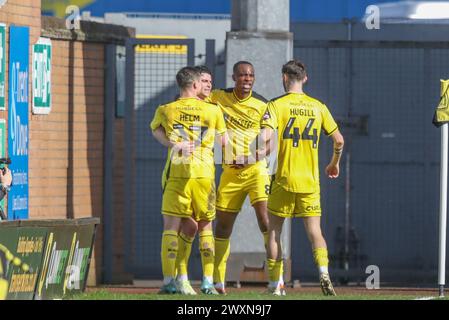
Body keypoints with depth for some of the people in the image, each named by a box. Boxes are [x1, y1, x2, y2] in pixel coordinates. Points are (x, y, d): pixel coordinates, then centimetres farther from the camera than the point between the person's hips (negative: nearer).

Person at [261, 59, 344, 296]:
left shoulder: (277, 105, -5)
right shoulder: (318, 107, 6)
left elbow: (265, 136, -20)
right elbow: (339, 140, 9)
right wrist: (335, 163, 26)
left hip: (284, 180, -3)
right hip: (311, 182, 3)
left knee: (274, 230, 9)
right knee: (314, 230, 4)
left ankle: (275, 284, 9)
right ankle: (324, 272, -20)